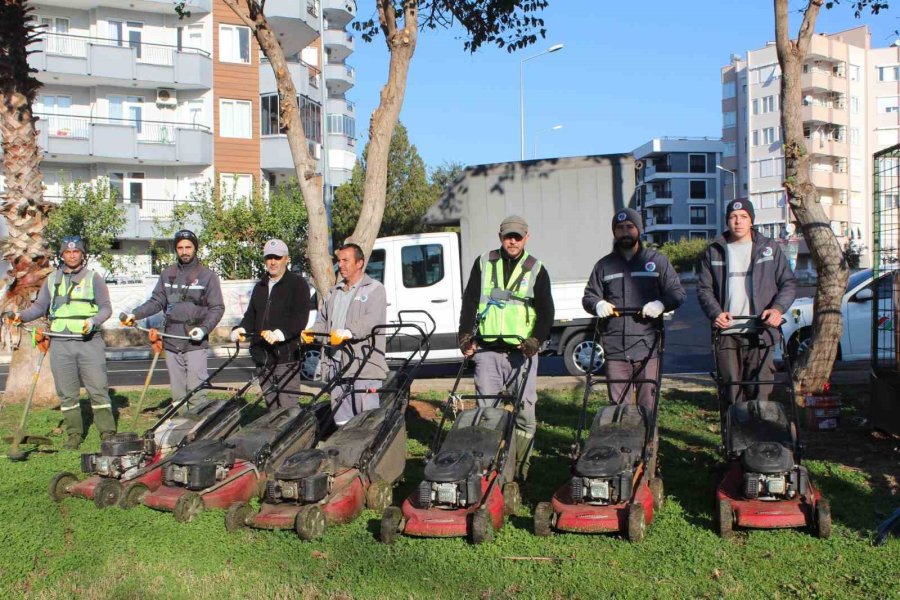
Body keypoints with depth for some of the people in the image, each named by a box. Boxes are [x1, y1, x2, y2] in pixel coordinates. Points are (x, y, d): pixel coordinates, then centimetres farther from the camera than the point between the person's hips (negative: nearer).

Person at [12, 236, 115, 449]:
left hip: (89, 341, -3)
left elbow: (106, 307, 2)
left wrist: (93, 321, -16)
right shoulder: (52, 280, 15)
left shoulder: (93, 278, 5)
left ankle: (108, 433, 1)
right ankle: (74, 434, 15)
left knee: (98, 389, -4)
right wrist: (21, 316, -2)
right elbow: (40, 306, 16)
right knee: (67, 393, 7)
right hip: (60, 344, 3)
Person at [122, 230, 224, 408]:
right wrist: (135, 314, -5)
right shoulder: (167, 274, 11)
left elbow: (217, 308, -2)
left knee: (195, 391, -7)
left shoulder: (207, 276, 0)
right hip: (171, 342, 4)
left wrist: (204, 328, -17)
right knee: (177, 392, 8)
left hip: (195, 343, -4)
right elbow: (156, 301, 10)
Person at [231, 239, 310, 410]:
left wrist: (280, 334, -26)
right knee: (271, 406, 11)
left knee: (288, 407, -10)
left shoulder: (297, 284, -1)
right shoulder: (260, 287, 21)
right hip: (262, 357, 7)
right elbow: (251, 315, 22)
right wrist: (240, 330, 0)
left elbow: (300, 317, -12)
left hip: (286, 356, -7)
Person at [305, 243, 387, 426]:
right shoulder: (334, 292, 22)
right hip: (336, 364, 7)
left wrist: (348, 332, -33)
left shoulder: (374, 289, -1)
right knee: (341, 419, 11)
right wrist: (312, 332, -3)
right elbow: (323, 319, 20)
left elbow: (372, 320, -17)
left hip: (364, 364, -7)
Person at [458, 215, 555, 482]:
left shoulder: (536, 269, 7)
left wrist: (536, 340, -13)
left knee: (525, 411, 0)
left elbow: (546, 311, 3)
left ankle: (521, 467, 9)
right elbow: (469, 301, 7)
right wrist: (466, 336, -5)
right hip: (487, 351, 1)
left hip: (521, 352, -1)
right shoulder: (484, 263, 10)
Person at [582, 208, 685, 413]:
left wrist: (661, 304, -13)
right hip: (615, 349, 2)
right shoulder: (604, 265, 15)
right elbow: (588, 296, 18)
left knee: (648, 405, 1)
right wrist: (598, 304, -6)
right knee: (618, 405, 3)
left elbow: (677, 293, 8)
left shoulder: (657, 261, 9)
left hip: (647, 348, -1)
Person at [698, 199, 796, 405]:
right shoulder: (714, 251, 11)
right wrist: (715, 313, -9)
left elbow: (789, 283, 9)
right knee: (731, 392, 3)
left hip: (760, 332, -1)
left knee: (759, 391, -5)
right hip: (726, 332, 1)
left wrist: (778, 308, -9)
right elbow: (704, 289, 9)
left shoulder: (769, 248, 9)